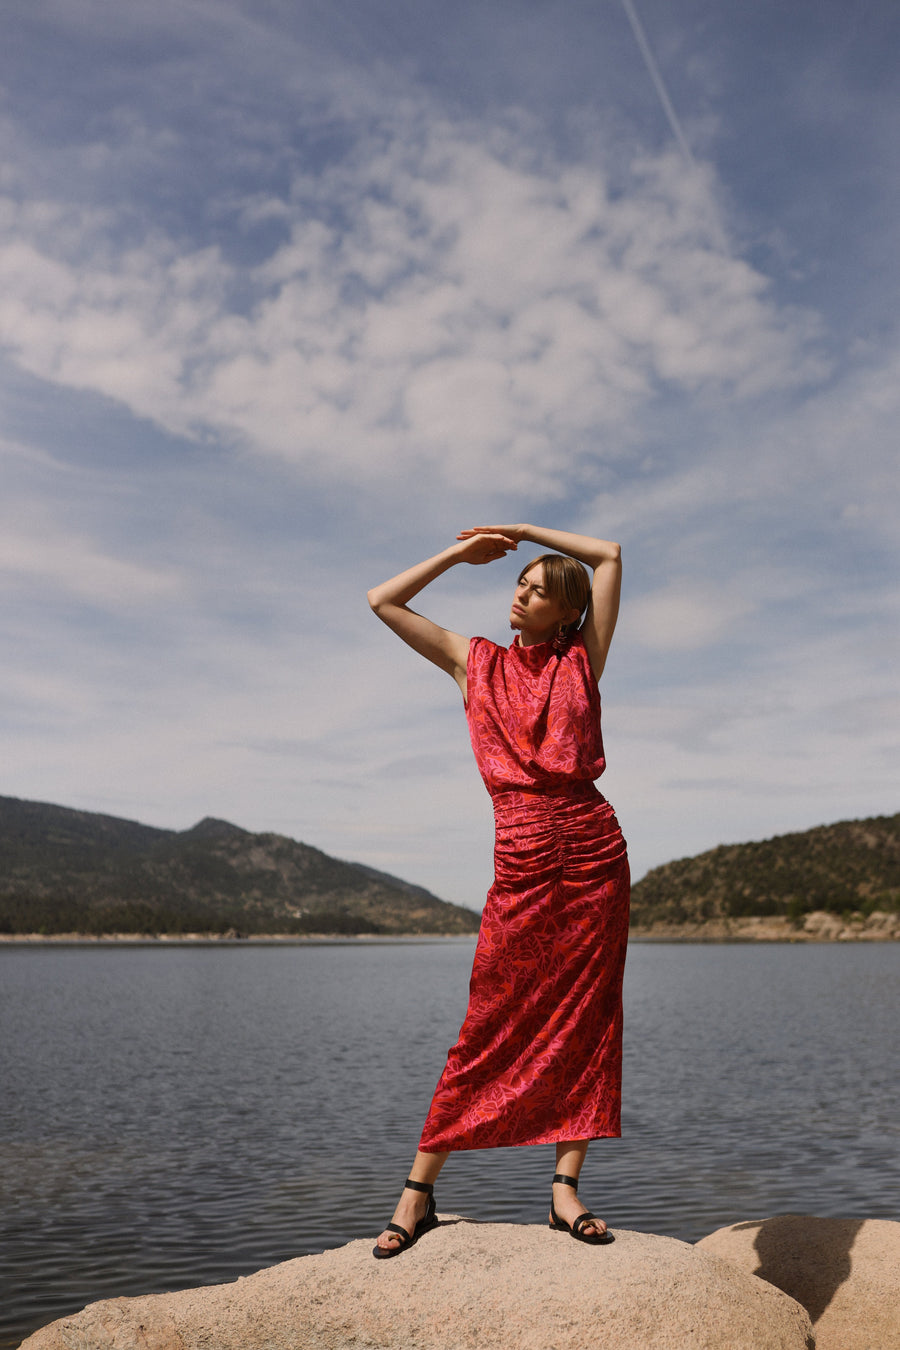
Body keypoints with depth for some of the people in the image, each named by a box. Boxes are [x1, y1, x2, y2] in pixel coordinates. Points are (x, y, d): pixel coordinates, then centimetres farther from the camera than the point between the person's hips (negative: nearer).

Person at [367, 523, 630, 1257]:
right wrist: (463, 552, 17)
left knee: (589, 1018, 2)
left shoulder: (581, 661, 11)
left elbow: (610, 554, 15)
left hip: (594, 850, 1)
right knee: (491, 1024, -1)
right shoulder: (476, 662, 12)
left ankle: (566, 1189, 12)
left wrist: (523, 529, 20)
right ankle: (419, 1190, 10)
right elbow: (383, 601, 13)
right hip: (522, 859, -1)